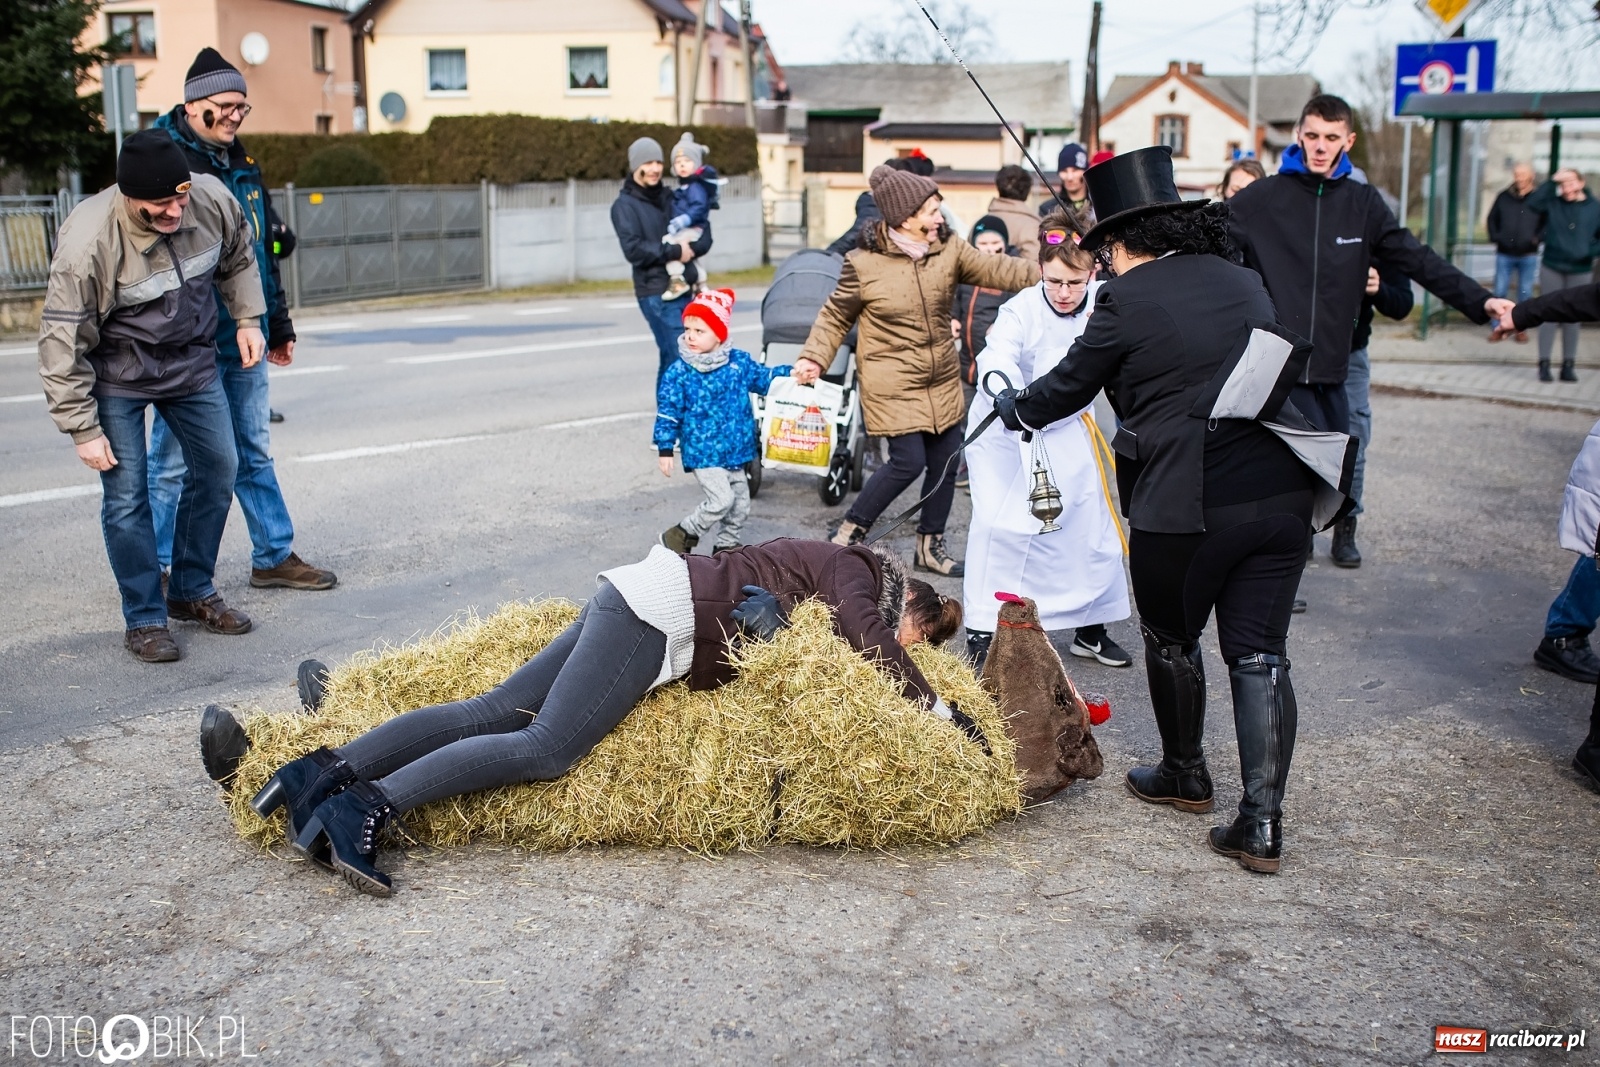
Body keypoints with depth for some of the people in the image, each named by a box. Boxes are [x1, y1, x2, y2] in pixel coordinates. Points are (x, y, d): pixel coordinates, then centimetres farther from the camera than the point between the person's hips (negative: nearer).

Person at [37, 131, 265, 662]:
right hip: (115, 373, -5)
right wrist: (83, 428, -20)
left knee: (218, 468, 9)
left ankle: (193, 592, 26)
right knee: (126, 495, -6)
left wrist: (248, 319, 2)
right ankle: (145, 620, 8)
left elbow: (239, 258, 9)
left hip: (192, 358, 5)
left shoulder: (213, 199, -16)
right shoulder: (88, 240, -29)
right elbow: (63, 341, -22)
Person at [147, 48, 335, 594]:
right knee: (174, 461, 1)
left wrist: (279, 326, 21)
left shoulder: (240, 164, 14)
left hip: (244, 341, 8)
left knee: (253, 453, 15)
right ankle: (154, 568, 14)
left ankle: (275, 556, 23)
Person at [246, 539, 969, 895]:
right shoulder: (851, 569, -2)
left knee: (493, 712, -2)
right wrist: (934, 705, -10)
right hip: (659, 614, -9)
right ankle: (368, 805, -26)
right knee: (546, 747, -19)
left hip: (627, 601, 9)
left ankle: (325, 773, -8)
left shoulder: (829, 569, 24)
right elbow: (870, 636, -18)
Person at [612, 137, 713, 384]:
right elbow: (633, 249, -14)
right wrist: (675, 251, -15)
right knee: (676, 357, -12)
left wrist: (691, 248, -10)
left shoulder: (670, 198, 16)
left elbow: (704, 234, 11)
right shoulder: (624, 205, -1)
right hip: (656, 292, -6)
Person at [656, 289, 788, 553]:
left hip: (734, 452, 5)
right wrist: (665, 449, -6)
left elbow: (764, 378, 16)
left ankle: (727, 545, 33)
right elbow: (668, 413, -5)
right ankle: (679, 537, 1)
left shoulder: (739, 362, 0)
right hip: (703, 453, -5)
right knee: (721, 500, -16)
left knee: (740, 503, 13)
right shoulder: (679, 372, -10)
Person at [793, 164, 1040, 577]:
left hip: (942, 382, 6)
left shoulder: (949, 250, -1)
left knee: (945, 461, 9)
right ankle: (849, 531, 10)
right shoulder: (864, 264, -13)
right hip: (892, 384, -6)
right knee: (908, 461, -10)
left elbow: (995, 268, -7)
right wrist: (814, 357, -15)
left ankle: (931, 544, 27)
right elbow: (836, 317, -3)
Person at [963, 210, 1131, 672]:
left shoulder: (1105, 303, -16)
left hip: (1067, 429, 4)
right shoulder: (1021, 310, -27)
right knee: (1001, 525, -14)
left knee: (1091, 525, 9)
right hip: (1005, 429, -4)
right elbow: (996, 361, -44)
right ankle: (982, 634, -2)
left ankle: (1090, 629, 28)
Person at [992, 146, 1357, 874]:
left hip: (1186, 504, -5)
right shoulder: (1243, 280, 14)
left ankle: (1185, 776, 37)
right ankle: (1262, 824, 4)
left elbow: (1070, 387, 7)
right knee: (1259, 656, 7)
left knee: (1171, 641, 18)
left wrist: (1012, 409, 26)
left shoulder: (1128, 297, -4)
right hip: (1280, 491, 5)